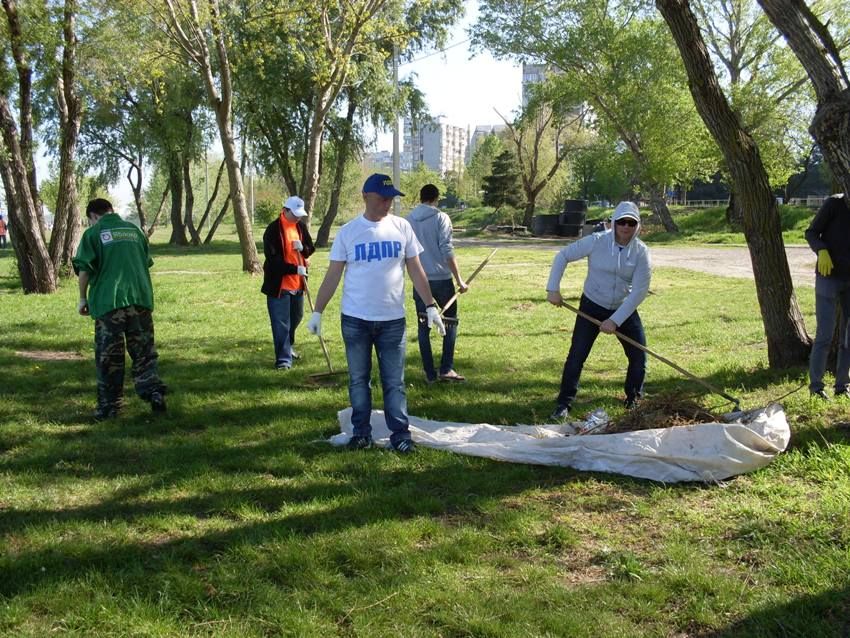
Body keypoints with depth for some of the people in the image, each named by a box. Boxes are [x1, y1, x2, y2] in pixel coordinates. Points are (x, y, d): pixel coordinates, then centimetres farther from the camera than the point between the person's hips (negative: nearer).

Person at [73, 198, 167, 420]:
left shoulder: (93, 233, 1)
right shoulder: (134, 229, 14)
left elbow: (84, 269, -4)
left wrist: (83, 298, 7)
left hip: (108, 303, -3)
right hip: (141, 299, 3)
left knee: (109, 357, 5)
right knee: (144, 352, 10)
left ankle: (109, 407, 10)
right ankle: (154, 391, -9)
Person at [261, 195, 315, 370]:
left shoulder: (300, 227, 6)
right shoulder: (273, 230, -15)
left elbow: (311, 248, 13)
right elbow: (272, 259, -20)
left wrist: (303, 248, -11)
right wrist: (295, 269, -27)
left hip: (297, 283, 7)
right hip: (278, 285, -7)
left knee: (296, 317, 21)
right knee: (281, 323, -4)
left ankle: (287, 347, 42)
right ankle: (283, 359, 0)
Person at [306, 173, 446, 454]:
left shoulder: (401, 227, 0)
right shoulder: (348, 231, -2)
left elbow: (416, 270, 4)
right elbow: (333, 275, 0)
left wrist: (430, 306, -1)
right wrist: (317, 312, -3)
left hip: (393, 320, 0)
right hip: (355, 320, 0)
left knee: (394, 382, 4)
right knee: (358, 380, 10)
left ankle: (400, 435, 12)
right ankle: (361, 433, 21)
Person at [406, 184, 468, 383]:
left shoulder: (408, 220, 6)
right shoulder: (441, 218, -7)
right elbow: (447, 251, -14)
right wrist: (459, 280, -10)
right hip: (441, 279, -3)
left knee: (423, 326, 9)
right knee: (450, 321, 12)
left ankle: (430, 373, 10)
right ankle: (446, 369, 5)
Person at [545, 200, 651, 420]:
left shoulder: (641, 252, -14)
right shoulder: (596, 242, -17)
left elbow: (639, 291, -16)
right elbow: (563, 256, -7)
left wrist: (615, 321, -22)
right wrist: (553, 289, -12)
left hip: (625, 309, 2)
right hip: (592, 306, -2)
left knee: (639, 356, 2)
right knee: (577, 354, -8)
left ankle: (634, 400, 25)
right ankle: (564, 404, 3)